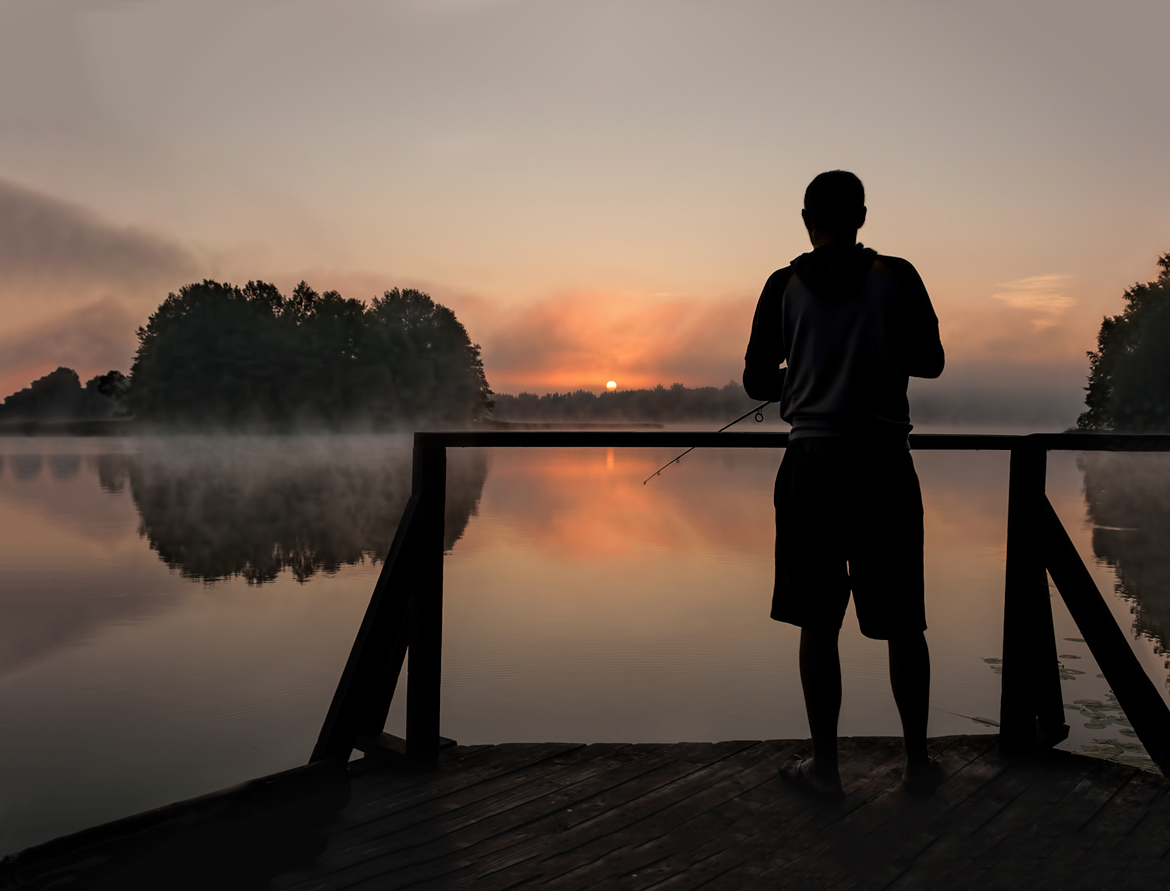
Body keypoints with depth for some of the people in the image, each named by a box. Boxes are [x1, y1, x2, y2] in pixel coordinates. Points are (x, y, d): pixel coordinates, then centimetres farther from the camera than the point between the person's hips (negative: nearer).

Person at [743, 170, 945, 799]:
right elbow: (929, 362, 9)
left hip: (812, 464, 0)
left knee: (818, 623, 7)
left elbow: (757, 383, 4)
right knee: (902, 623, 11)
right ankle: (918, 761, 22)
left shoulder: (784, 286, 0)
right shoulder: (896, 277, 0)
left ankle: (824, 765, 15)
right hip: (884, 463, 0)